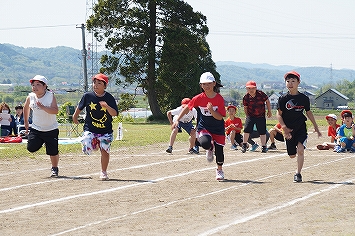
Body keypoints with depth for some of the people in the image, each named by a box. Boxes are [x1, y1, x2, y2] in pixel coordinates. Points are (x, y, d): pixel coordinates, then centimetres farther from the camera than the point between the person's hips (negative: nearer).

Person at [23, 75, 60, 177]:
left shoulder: (50, 96, -15)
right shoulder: (30, 97, -5)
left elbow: (55, 111, -26)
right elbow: (26, 108, 15)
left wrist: (42, 107, -38)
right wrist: (26, 124, 15)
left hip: (51, 129, -3)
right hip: (36, 128, 3)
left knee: (53, 151, -3)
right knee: (31, 148, -11)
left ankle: (55, 168, 24)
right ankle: (40, 142, 23)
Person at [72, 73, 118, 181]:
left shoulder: (109, 98, -8)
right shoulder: (87, 96, -5)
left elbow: (115, 113, -17)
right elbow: (80, 107, 14)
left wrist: (107, 107, -34)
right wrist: (75, 117, 25)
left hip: (105, 130, -1)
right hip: (90, 129, 1)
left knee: (105, 151, -7)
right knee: (87, 149, -16)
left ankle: (103, 172, 16)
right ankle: (95, 144, 21)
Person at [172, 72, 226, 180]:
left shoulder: (219, 99, -14)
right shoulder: (198, 98, -11)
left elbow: (220, 117, -16)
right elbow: (187, 108, 2)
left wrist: (211, 110, -34)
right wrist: (177, 120, -3)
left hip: (218, 128, 1)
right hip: (203, 127, 0)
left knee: (219, 149, 1)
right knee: (205, 142, -31)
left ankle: (219, 170, 31)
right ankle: (210, 149, 10)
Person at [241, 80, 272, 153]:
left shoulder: (261, 94, -15)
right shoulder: (246, 97, -10)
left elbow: (267, 101, 1)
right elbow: (245, 107, 6)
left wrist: (269, 111, 6)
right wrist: (247, 116, 7)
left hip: (261, 116, -1)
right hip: (250, 116, 1)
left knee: (262, 131, 2)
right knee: (246, 129, -9)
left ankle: (264, 146, 14)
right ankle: (244, 145, 6)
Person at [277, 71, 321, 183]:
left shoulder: (304, 98, 0)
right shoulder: (283, 98, -4)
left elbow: (309, 112, 13)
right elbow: (279, 114, -3)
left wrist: (316, 127, 16)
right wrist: (284, 128, -16)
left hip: (301, 128, 0)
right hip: (289, 130, 1)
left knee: (300, 150, -19)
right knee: (292, 155, 7)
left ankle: (298, 173, -9)